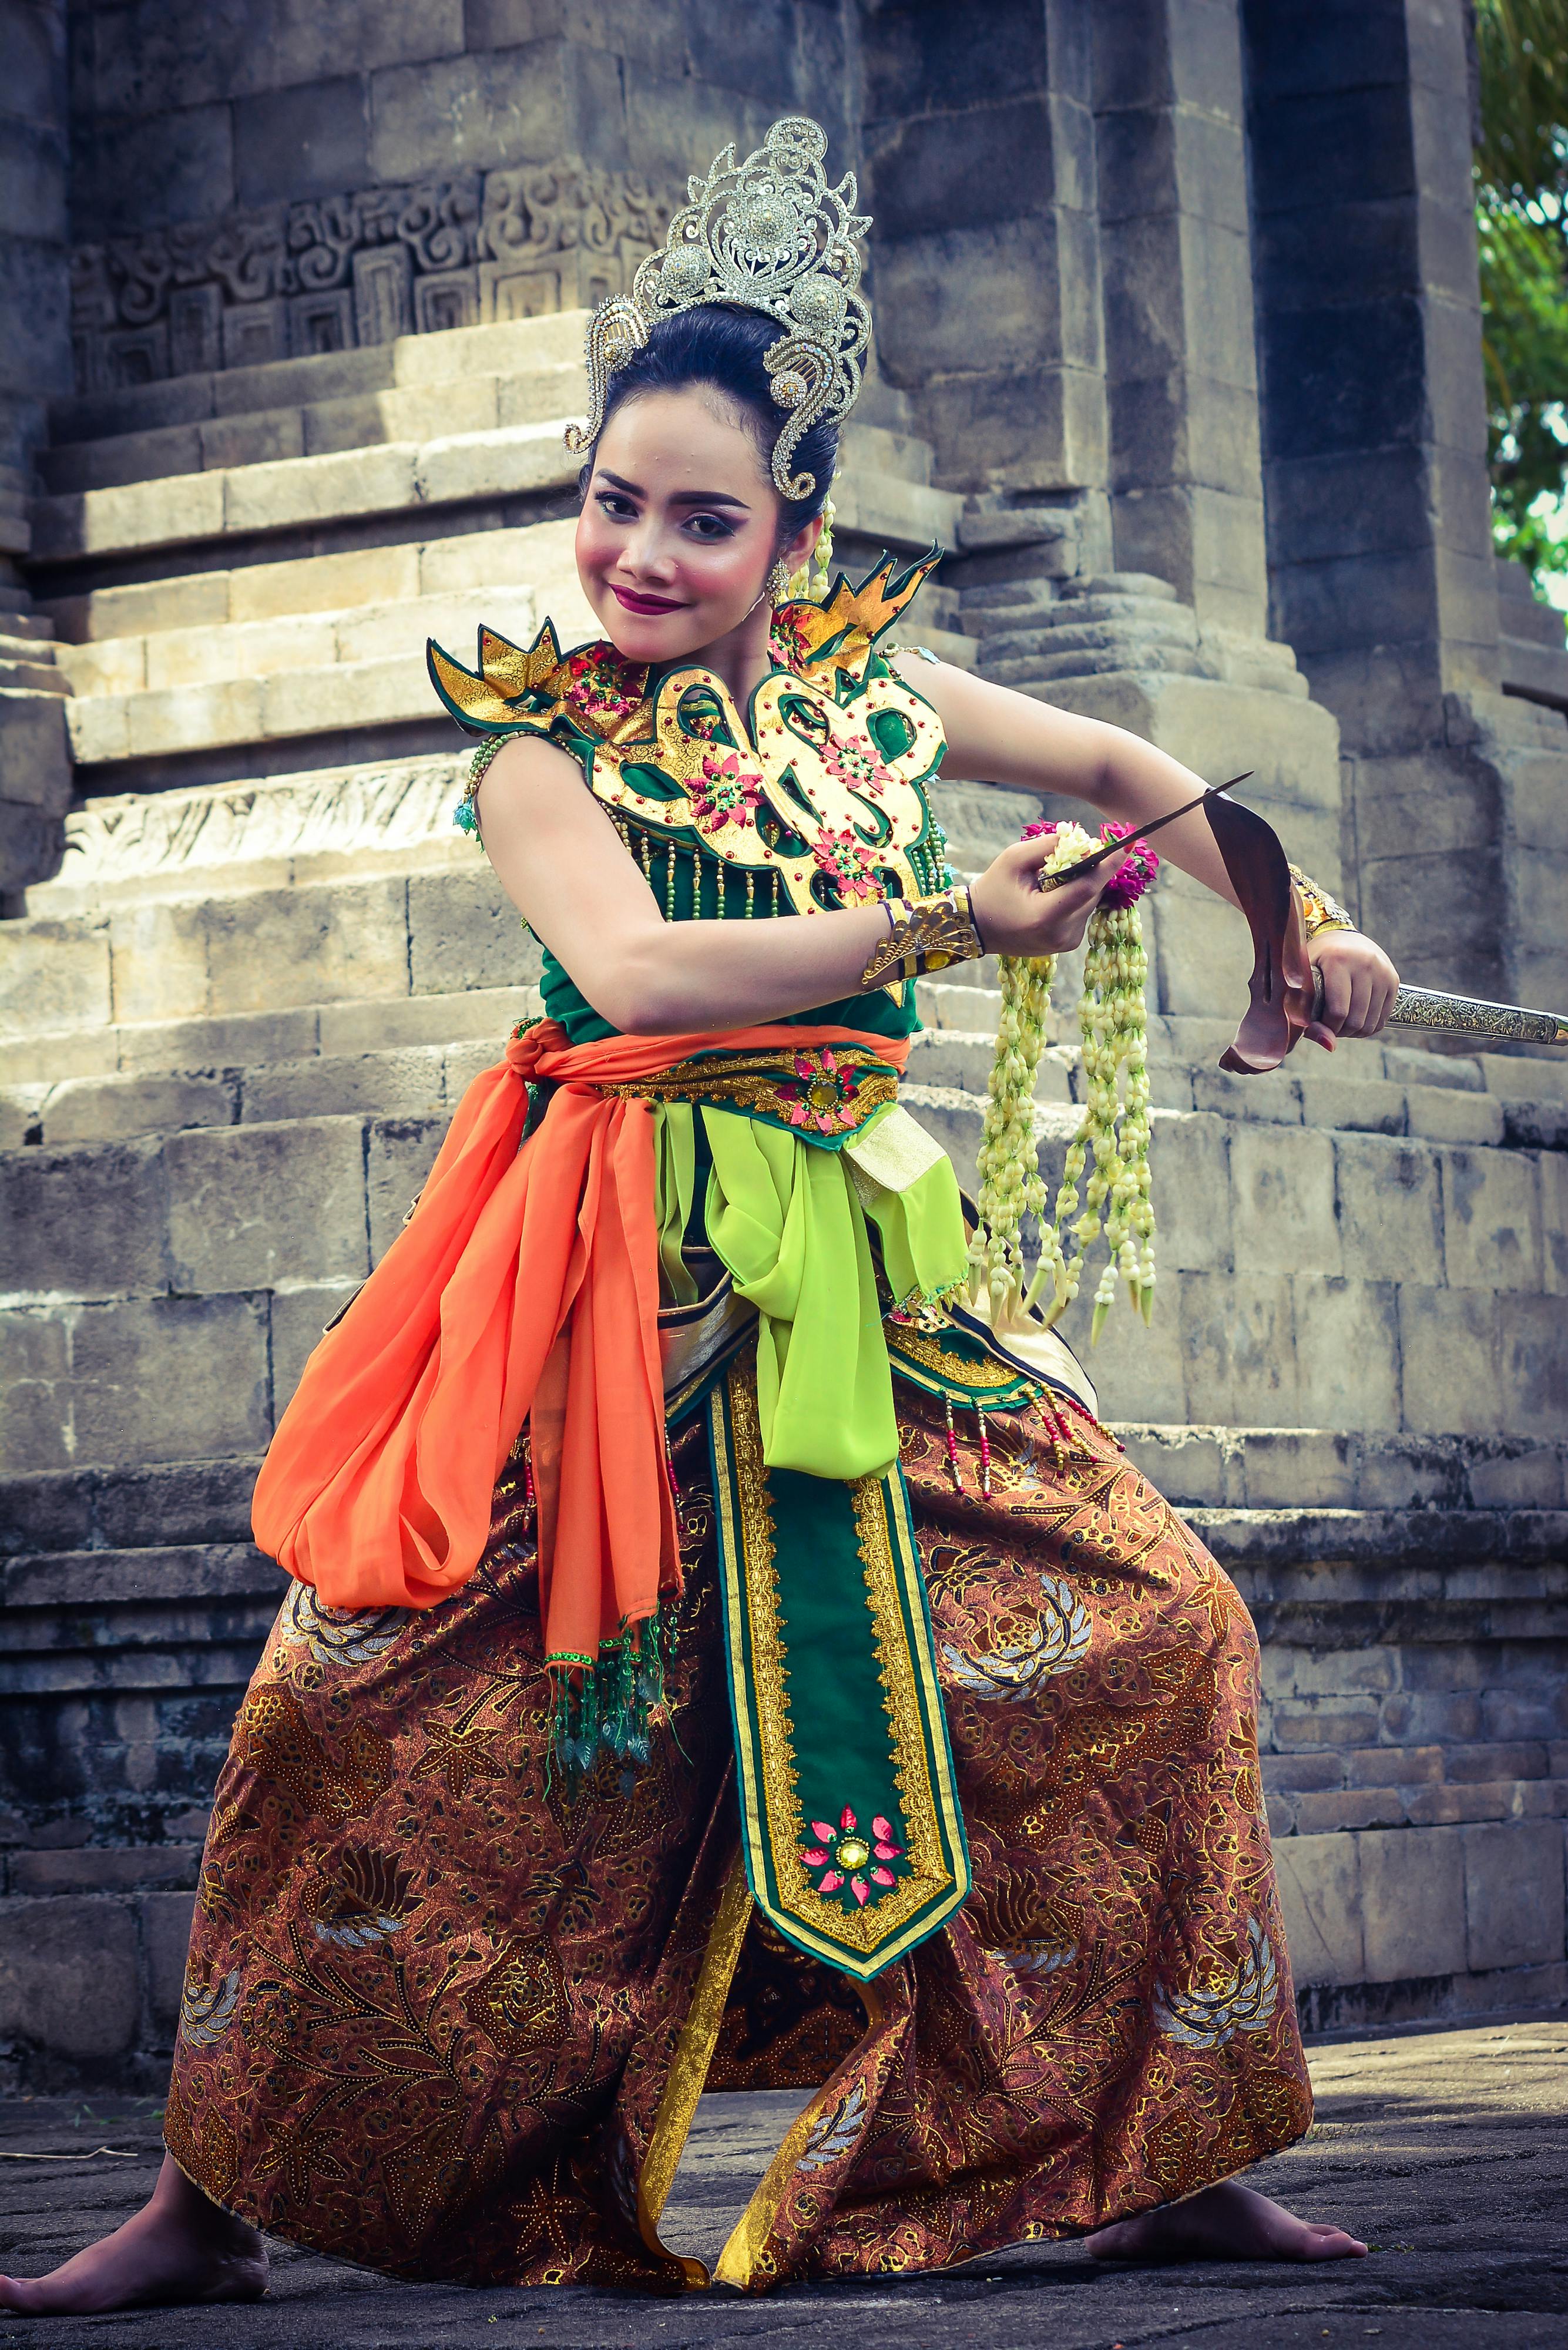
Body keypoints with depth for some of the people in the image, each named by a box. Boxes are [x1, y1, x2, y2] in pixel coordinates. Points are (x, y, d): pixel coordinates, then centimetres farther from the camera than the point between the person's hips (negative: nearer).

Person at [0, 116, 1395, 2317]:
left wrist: (1298, 934, 17)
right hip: (616, 1297, -4)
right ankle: (214, 2202, 4)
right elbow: (633, 968, -24)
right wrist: (933, 930, -29)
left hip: (861, 1284, 4)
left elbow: (1119, 764, 23)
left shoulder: (866, 688, 8)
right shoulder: (543, 751, -4)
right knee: (365, 1701, -11)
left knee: (1158, 1635, -4)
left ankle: (1149, 2164, 9)